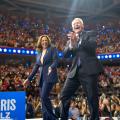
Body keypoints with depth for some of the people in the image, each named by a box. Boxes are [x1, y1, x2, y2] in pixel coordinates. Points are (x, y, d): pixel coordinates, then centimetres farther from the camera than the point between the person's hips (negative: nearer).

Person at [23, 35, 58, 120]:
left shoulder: (52, 49, 4)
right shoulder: (39, 53, 20)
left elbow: (56, 61, -9)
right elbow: (36, 67, 21)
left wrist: (51, 67, -31)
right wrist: (29, 78, 17)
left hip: (50, 76, -7)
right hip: (42, 78, 7)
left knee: (44, 96, -19)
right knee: (43, 98, 2)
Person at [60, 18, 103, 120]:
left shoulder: (91, 34, 8)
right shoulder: (70, 39, 19)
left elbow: (93, 45, -12)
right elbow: (65, 54, 6)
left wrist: (77, 41, -22)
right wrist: (71, 44, -13)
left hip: (89, 70, -5)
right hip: (75, 71, 5)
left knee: (92, 98, -3)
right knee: (64, 96, 3)